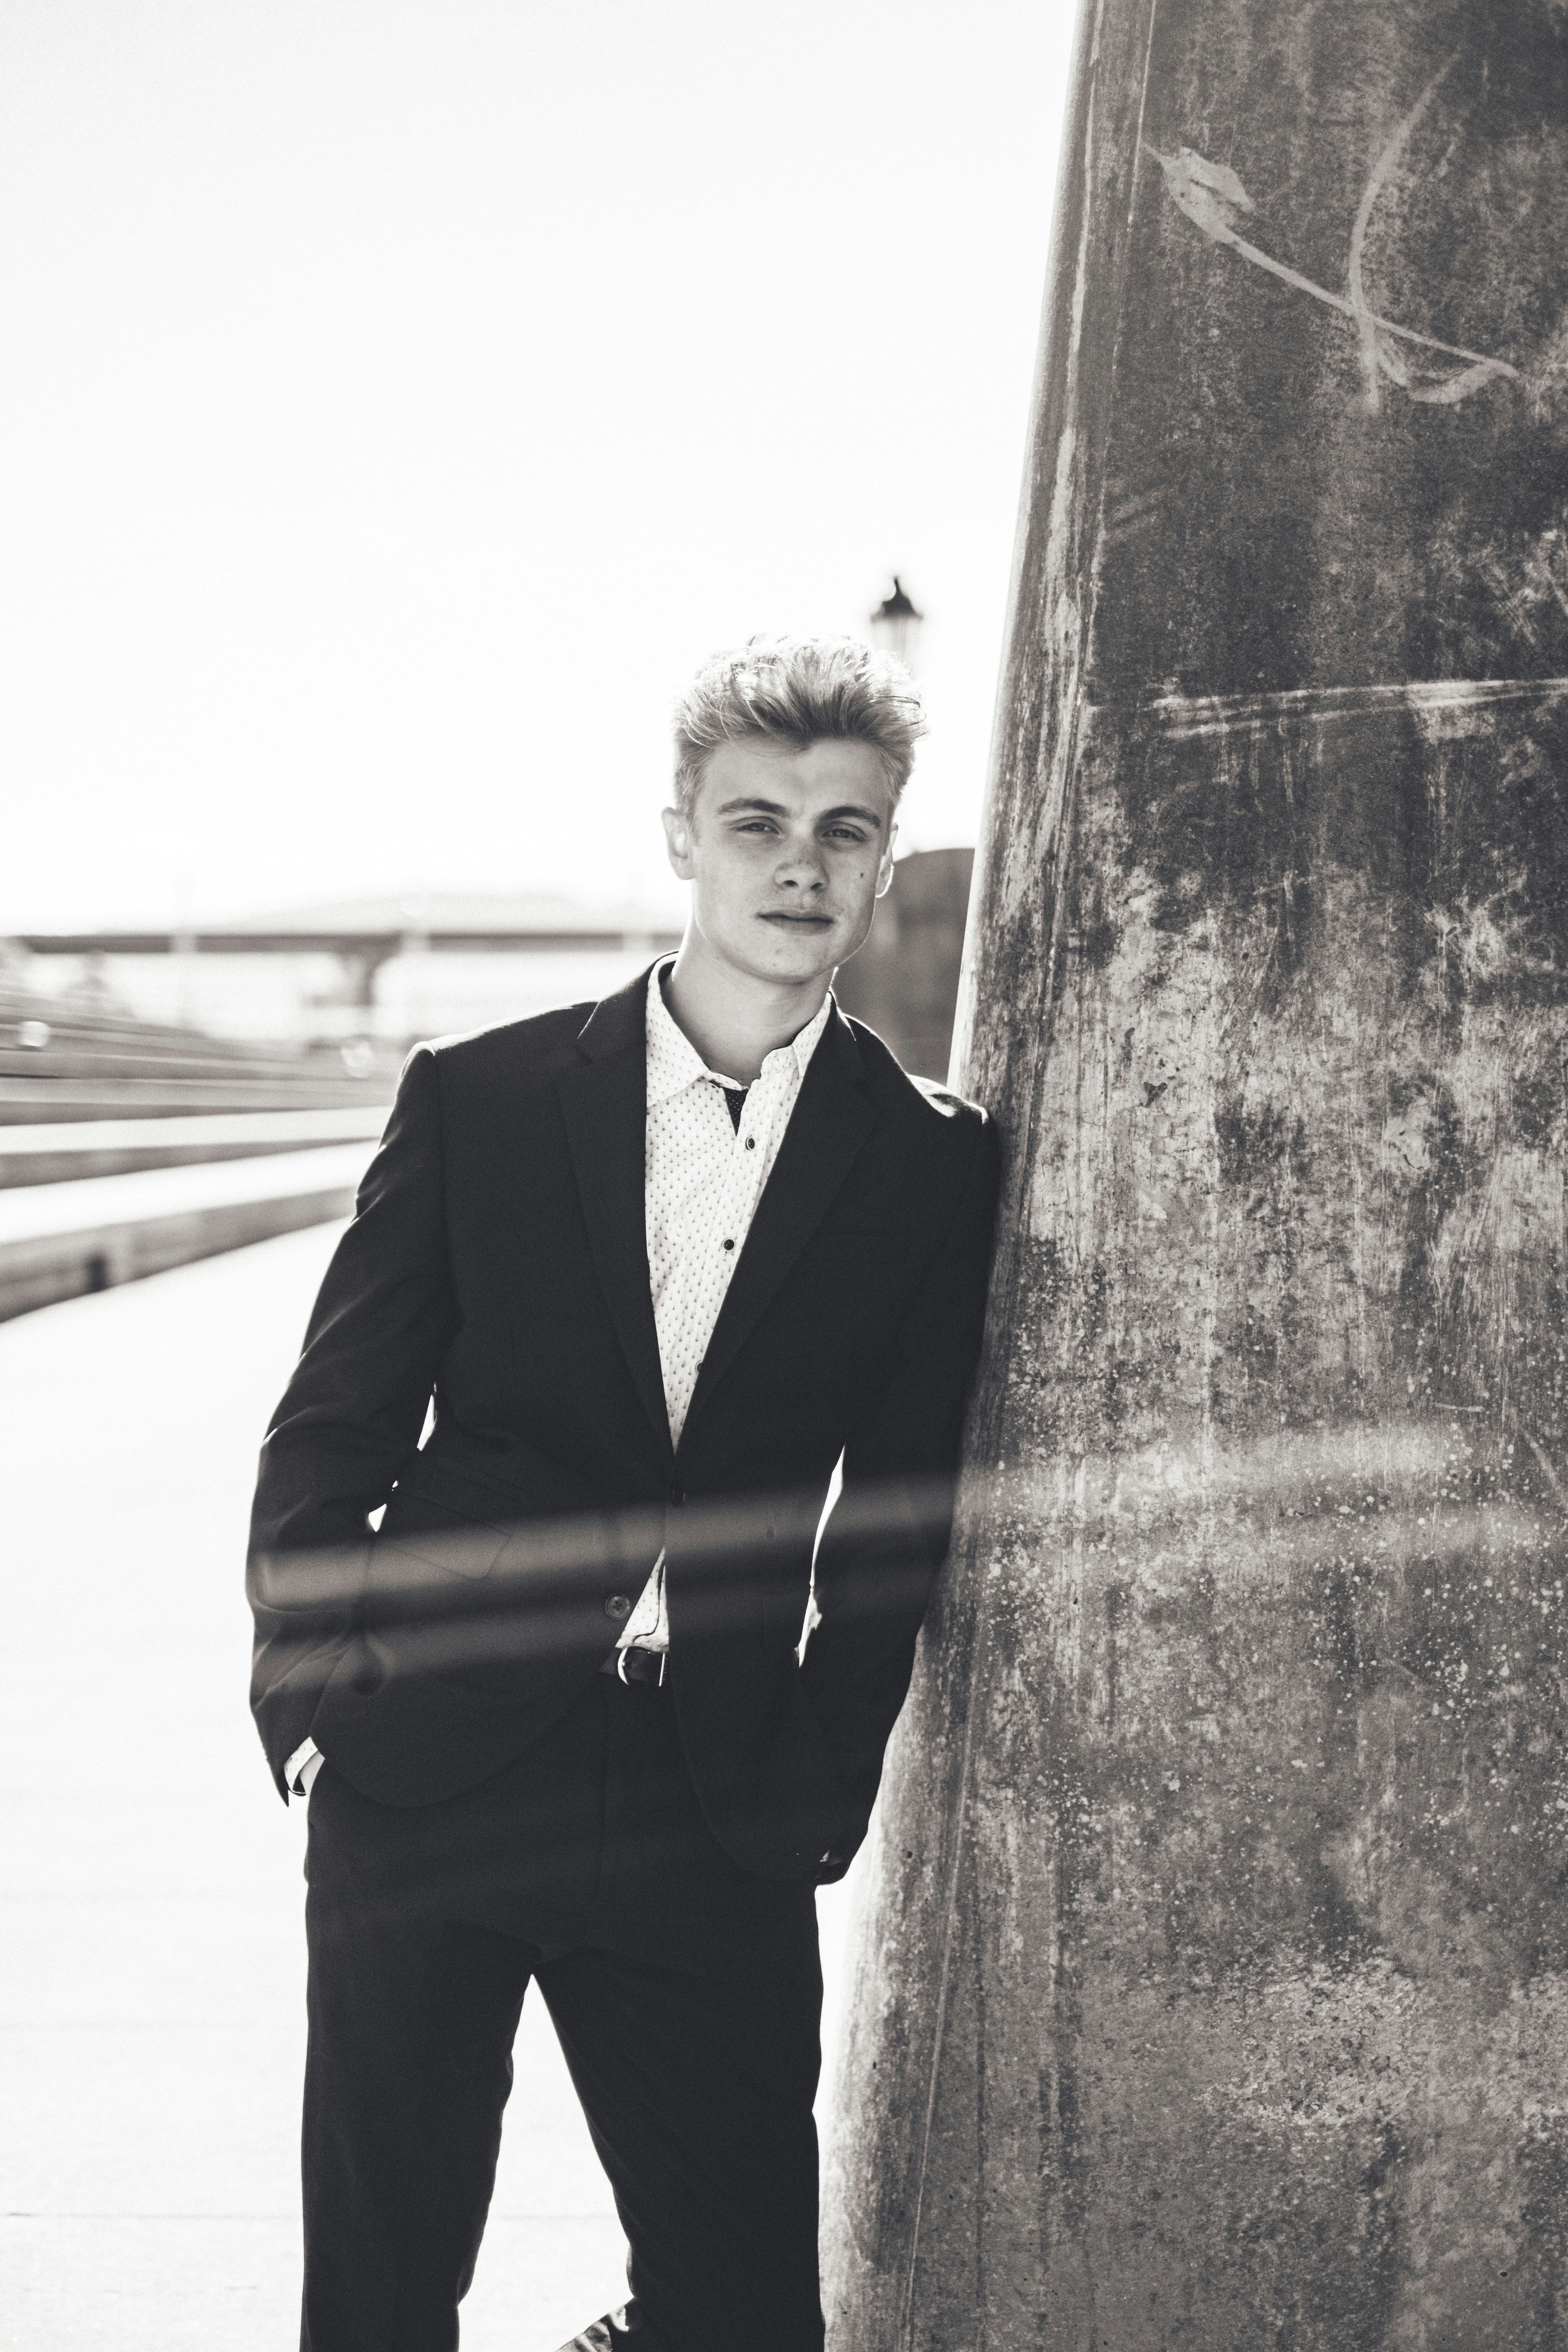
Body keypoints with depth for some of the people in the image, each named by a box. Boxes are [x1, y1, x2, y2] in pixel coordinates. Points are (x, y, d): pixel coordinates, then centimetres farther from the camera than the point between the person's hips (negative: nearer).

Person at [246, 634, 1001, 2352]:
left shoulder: (933, 1166, 2)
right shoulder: (476, 1099, 1)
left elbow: (902, 1516, 5)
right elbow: (330, 1429, 5)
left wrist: (815, 1792, -1)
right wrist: (312, 1704, -3)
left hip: (716, 1818, 1)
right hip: (429, 1771, 0)